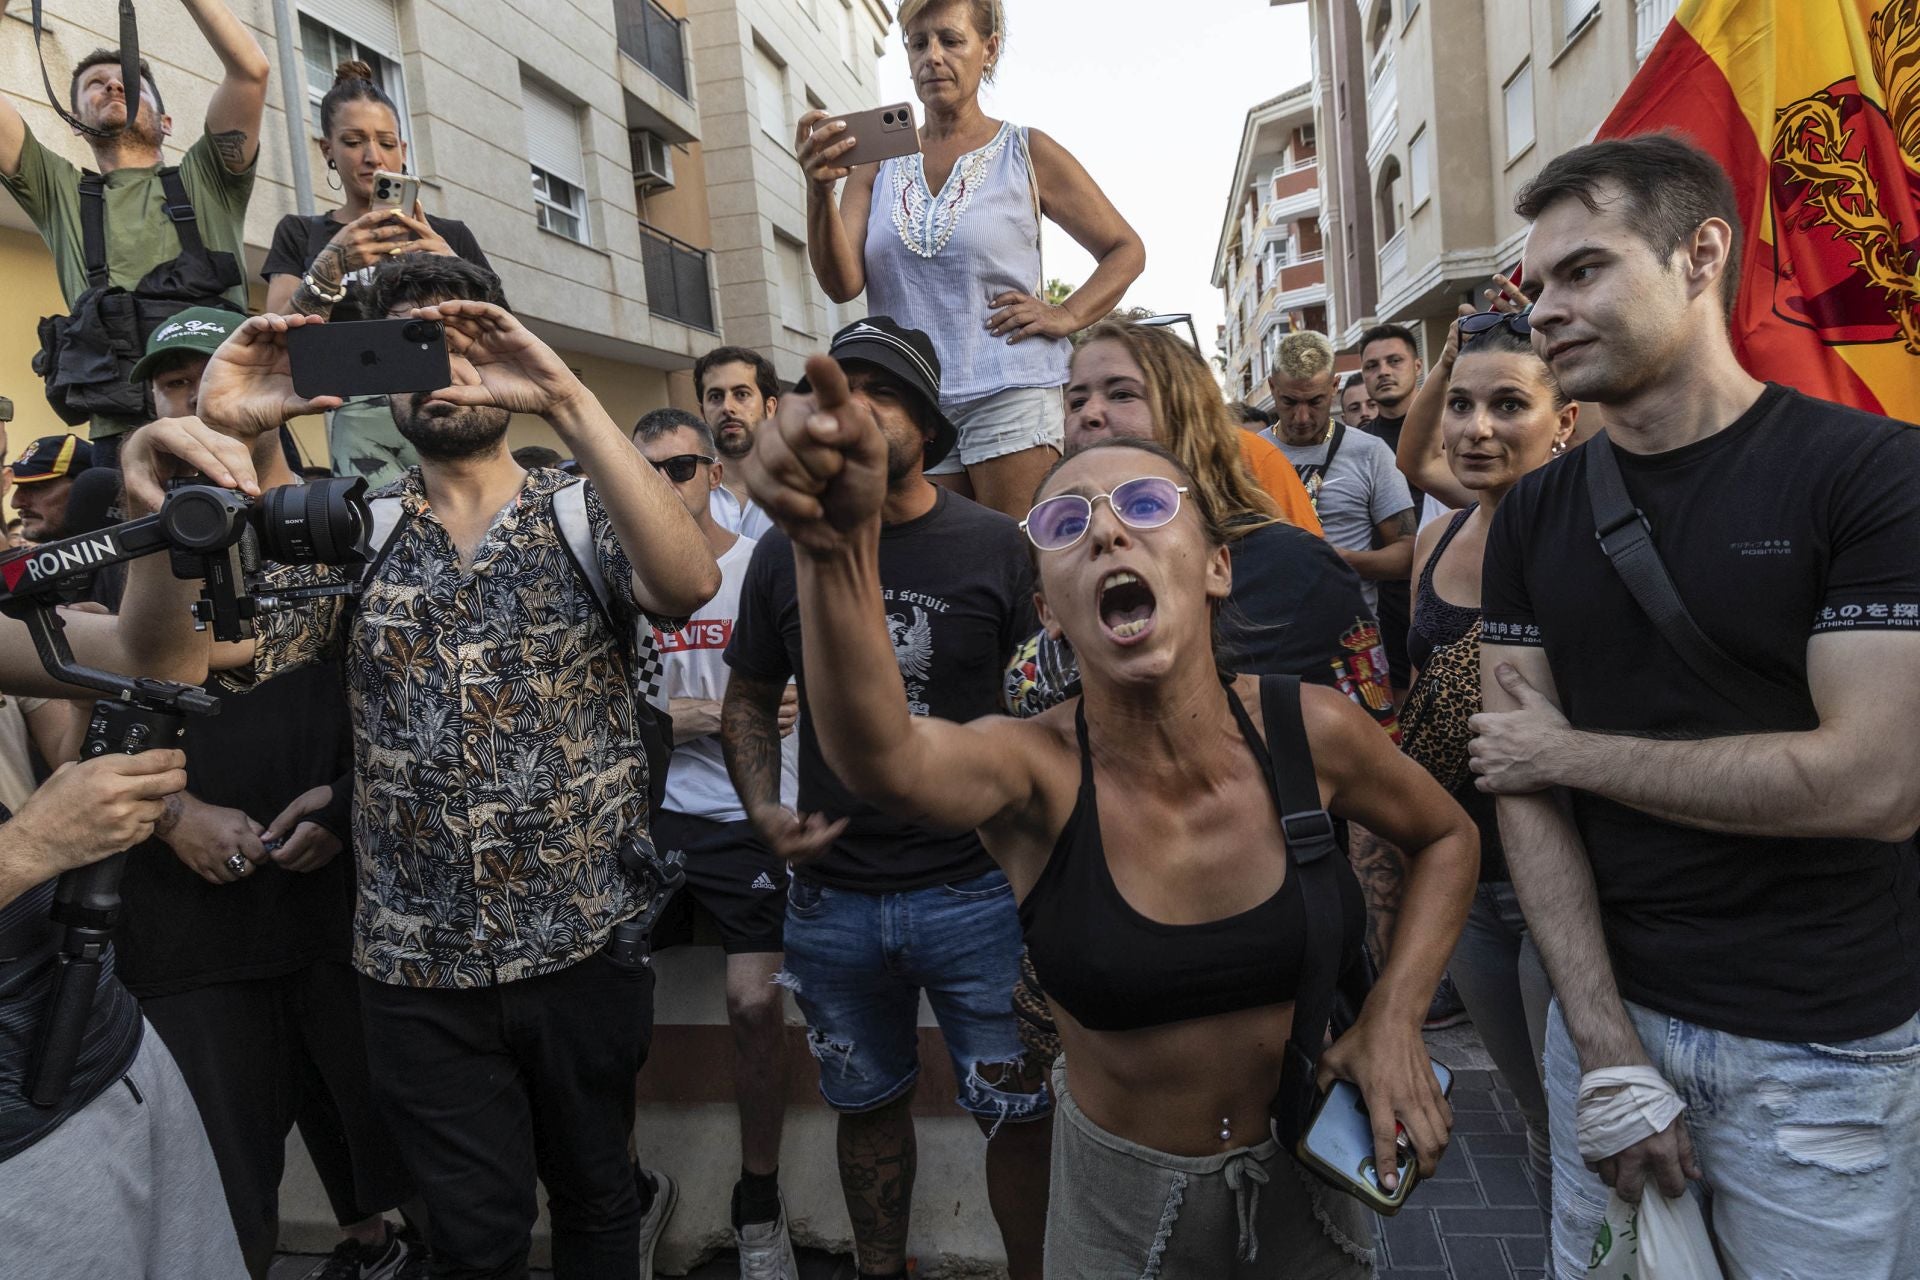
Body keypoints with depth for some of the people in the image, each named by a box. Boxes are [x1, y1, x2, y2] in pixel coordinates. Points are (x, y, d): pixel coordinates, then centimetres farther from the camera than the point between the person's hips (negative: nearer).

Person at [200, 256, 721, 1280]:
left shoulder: (583, 517, -4)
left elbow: (687, 584, -26)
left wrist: (567, 400, -31)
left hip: (584, 946, -1)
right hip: (417, 967, 2)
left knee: (591, 1193, 21)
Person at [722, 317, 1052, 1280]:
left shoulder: (994, 545, -7)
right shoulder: (785, 551, 1)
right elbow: (749, 699, 12)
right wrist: (764, 812, -3)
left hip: (978, 889, -2)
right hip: (833, 896, 3)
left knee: (1018, 1114, 9)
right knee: (869, 1106, 21)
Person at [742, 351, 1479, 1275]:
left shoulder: (1310, 732, -17)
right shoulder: (1035, 769, -23)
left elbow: (1447, 836, 3)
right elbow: (881, 757, -46)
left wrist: (1394, 1016, -11)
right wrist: (837, 547, -63)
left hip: (1309, 1180, 2)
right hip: (1123, 1204, -1)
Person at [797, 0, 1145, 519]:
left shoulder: (1027, 153, 5)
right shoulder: (878, 162, 11)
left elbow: (1126, 250, 10)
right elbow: (842, 284, -2)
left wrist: (1067, 315, -5)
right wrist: (819, 189, -17)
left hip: (1009, 397, -3)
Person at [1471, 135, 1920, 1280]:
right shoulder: (1534, 518, 1)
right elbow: (1526, 789, -5)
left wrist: (1569, 751, -13)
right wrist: (1607, 1055, -11)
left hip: (1823, 1049, -3)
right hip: (1607, 1008, 4)